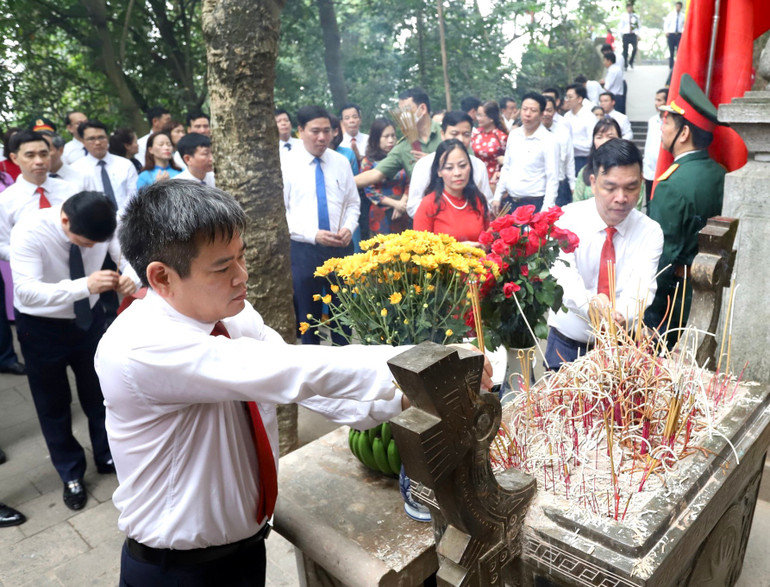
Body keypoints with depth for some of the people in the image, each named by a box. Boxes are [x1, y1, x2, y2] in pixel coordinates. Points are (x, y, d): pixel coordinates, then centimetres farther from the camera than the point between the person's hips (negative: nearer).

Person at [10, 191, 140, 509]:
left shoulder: (105, 225, -21)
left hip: (89, 318, 3)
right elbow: (25, 291, -38)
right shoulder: (29, 231, -31)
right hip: (41, 326, -2)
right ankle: (71, 474, 34)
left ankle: (108, 457, 41)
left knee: (99, 393, 17)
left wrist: (131, 277, -43)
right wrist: (85, 285, -52)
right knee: (53, 403, 13)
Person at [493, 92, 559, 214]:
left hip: (535, 204, -5)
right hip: (509, 202, 5)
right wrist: (497, 197, 11)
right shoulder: (513, 134, 7)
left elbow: (552, 179, -12)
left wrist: (546, 210, -18)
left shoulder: (549, 141, -10)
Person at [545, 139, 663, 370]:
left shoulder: (650, 232, -7)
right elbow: (562, 273, -28)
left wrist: (622, 316, -44)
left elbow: (641, 286, -22)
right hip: (567, 341, -1)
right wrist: (588, 302, -49)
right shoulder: (568, 219, -12)